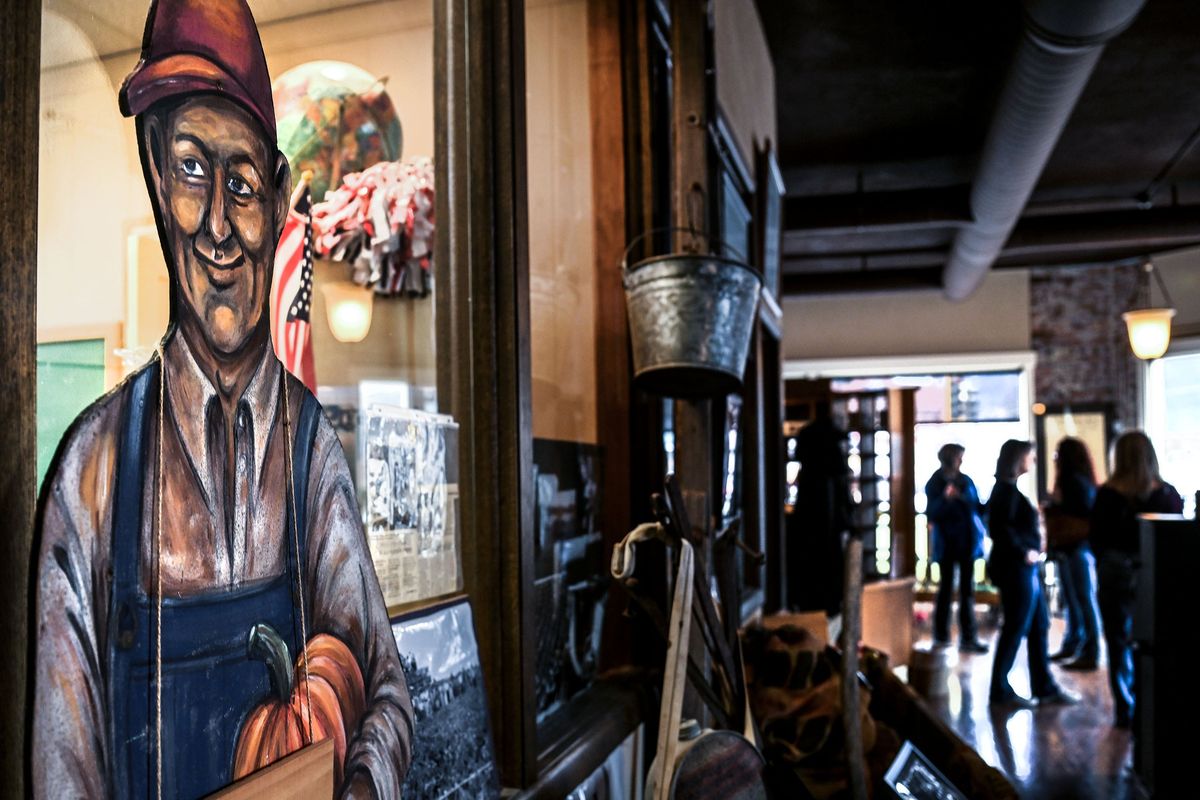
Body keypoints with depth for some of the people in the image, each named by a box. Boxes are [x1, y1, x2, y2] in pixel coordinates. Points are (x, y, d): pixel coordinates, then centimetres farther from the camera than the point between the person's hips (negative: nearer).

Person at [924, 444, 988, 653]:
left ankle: (968, 638, 9)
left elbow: (979, 508, 11)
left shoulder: (966, 481, 7)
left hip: (968, 542, 4)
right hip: (947, 543, -4)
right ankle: (941, 638, 11)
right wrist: (945, 498, -27)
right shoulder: (935, 484, -5)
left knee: (967, 590, 5)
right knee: (946, 589, 3)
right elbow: (931, 514, -13)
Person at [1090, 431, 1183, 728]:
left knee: (1119, 646, 9)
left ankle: (1126, 712, 13)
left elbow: (1096, 538, -6)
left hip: (1117, 574, -2)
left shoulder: (1108, 494, -11)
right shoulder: (1168, 494, -6)